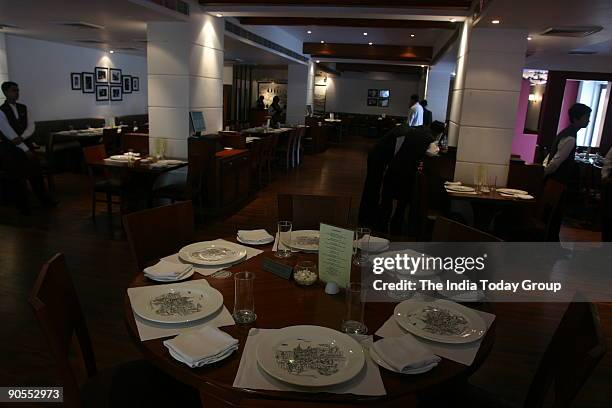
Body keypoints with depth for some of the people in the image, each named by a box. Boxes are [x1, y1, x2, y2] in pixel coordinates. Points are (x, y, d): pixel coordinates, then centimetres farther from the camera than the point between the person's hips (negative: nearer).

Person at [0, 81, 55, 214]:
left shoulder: (23, 108, 7)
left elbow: (31, 126, 0)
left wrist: (22, 138, -19)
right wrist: (25, 150, -17)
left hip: (26, 145, 5)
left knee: (36, 173, 5)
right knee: (18, 178, 3)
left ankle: (45, 200, 16)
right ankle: (23, 206, 16)